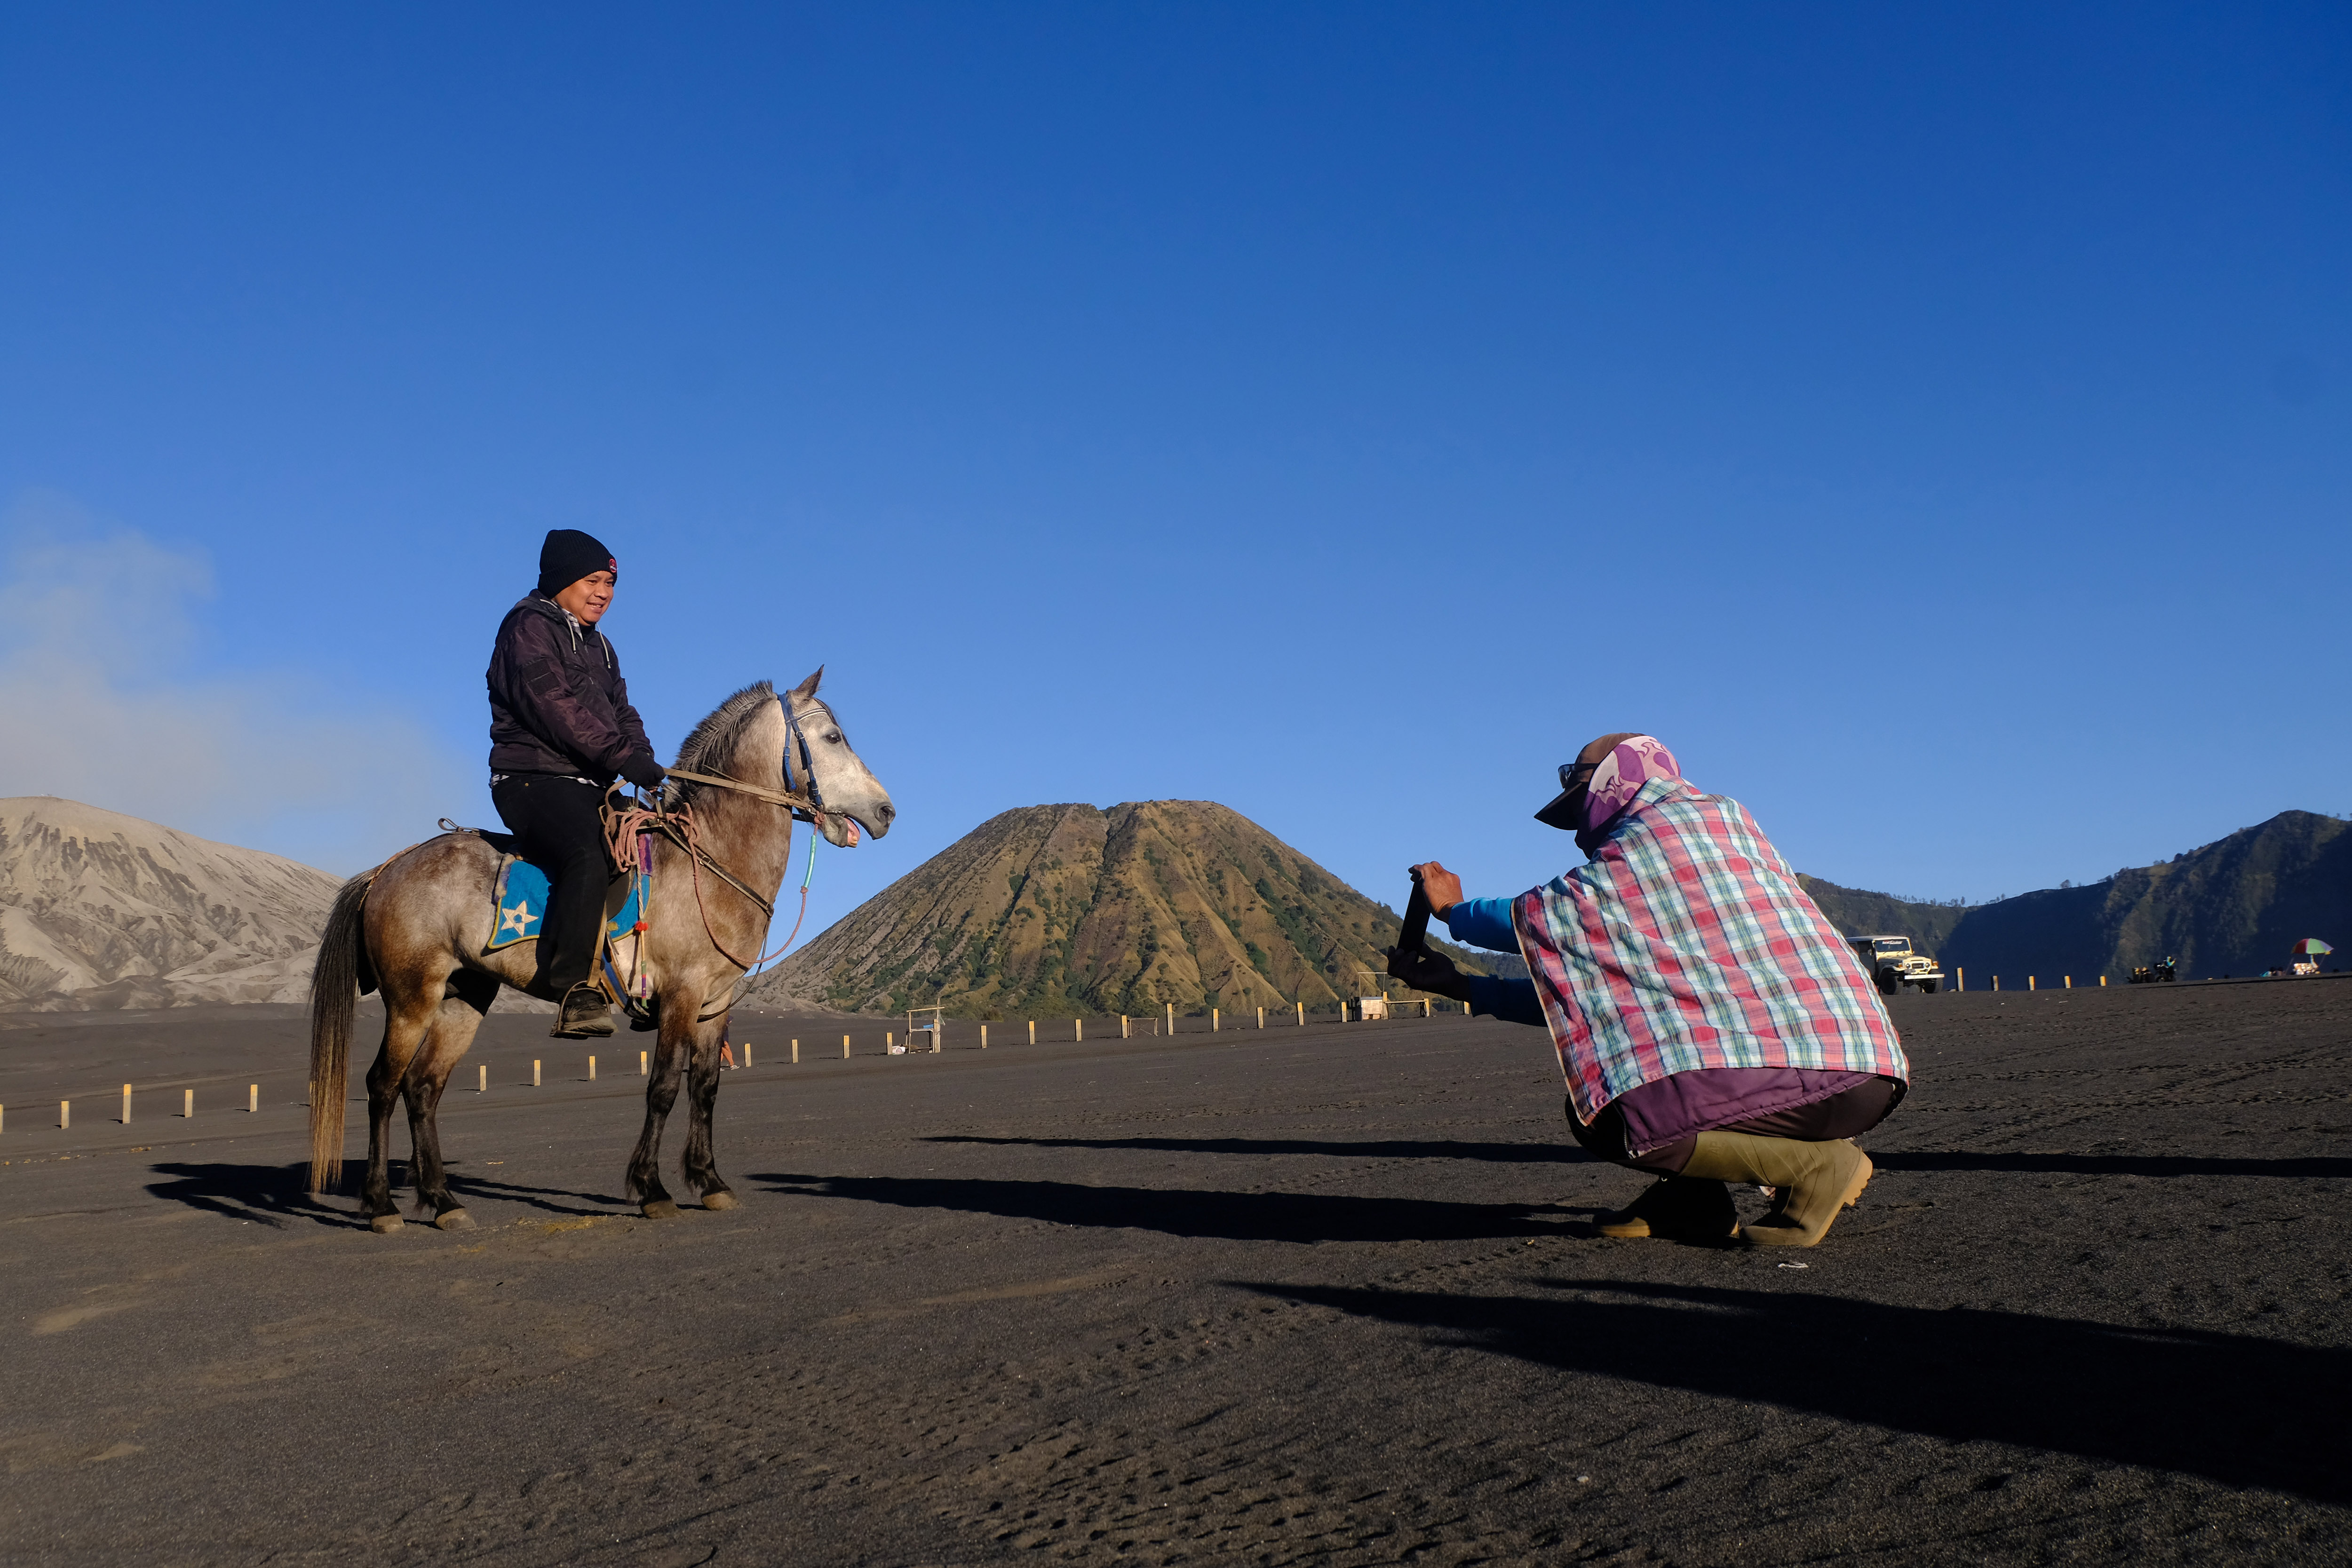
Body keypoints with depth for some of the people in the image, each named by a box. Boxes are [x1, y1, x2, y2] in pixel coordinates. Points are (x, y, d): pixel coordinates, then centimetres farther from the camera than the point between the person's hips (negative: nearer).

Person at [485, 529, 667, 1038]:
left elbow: (622, 714, 19)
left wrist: (644, 761, -2)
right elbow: (555, 707, -17)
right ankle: (576, 992, -40)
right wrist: (623, 757, -23)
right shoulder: (529, 628, -3)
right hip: (533, 780, -9)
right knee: (588, 858, -35)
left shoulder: (599, 647, 25)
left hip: (589, 786, 9)